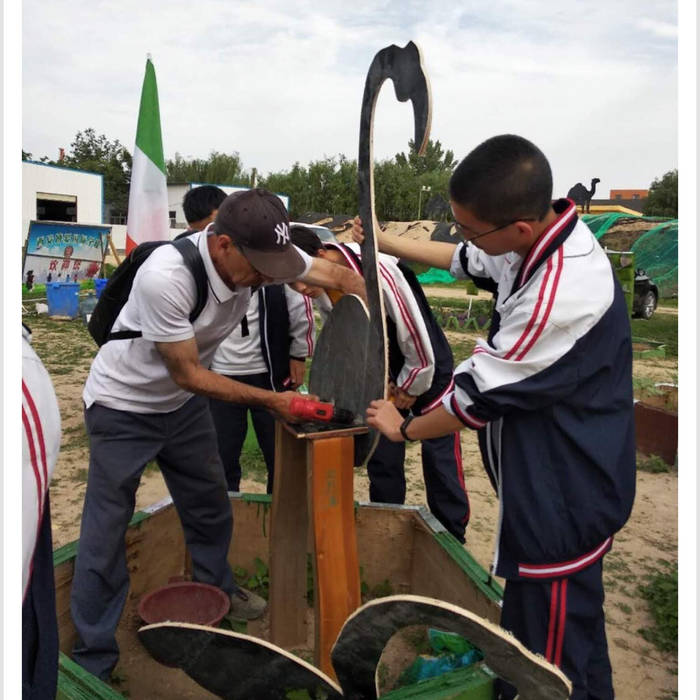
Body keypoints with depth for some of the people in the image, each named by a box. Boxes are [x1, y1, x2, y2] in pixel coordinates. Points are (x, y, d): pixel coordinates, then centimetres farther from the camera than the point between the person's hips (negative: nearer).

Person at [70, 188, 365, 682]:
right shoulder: (165, 277, -37)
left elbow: (339, 277, -10)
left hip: (183, 403, 6)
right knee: (106, 531, 1)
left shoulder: (258, 254, -19)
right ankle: (93, 660, 20)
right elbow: (188, 374, -28)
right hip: (124, 408, -6)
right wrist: (271, 401, -24)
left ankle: (216, 591, 42)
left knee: (211, 509, 17)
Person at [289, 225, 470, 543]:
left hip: (427, 373, -6)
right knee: (382, 463, 10)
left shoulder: (379, 271, -34)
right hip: (384, 382, 6)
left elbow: (418, 341, -26)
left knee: (441, 464, 1)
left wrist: (410, 389, -11)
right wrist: (385, 386, 0)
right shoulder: (322, 289, -12)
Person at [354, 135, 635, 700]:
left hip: (562, 503, -9)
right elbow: (463, 261, 17)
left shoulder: (562, 293, -33)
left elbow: (480, 396, -23)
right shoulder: (538, 242, -3)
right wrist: (384, 241, 22)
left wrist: (403, 428, -5)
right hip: (546, 483, 9)